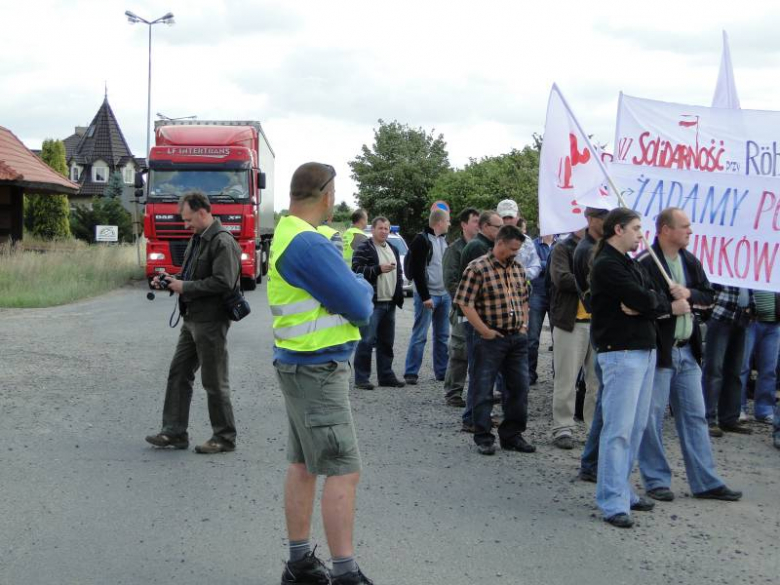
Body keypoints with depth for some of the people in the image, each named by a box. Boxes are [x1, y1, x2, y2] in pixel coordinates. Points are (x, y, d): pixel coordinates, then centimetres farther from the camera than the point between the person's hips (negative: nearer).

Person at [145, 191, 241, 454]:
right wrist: (169, 280, 6)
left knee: (214, 382, 0)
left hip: (211, 322, -10)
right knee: (178, 373, 10)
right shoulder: (197, 239, 14)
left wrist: (185, 287, -18)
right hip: (192, 319, 10)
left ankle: (224, 437, 11)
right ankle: (174, 432, 16)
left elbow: (223, 282, -25)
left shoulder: (222, 242, -17)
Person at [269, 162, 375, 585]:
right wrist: (364, 288, 2)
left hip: (300, 366, 10)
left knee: (303, 465, 14)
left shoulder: (288, 233, 10)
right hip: (319, 370, -10)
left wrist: (353, 288, -5)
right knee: (344, 471, -7)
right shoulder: (309, 244, -21)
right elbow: (358, 307, -18)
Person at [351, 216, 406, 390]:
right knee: (367, 341, -9)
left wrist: (399, 295, 15)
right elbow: (357, 270, -14)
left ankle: (386, 375, 20)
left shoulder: (393, 250, 19)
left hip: (389, 303, 7)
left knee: (386, 341, 12)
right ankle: (361, 378, -4)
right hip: (371, 303, -7)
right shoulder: (363, 249, -5)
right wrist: (379, 269, -22)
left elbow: (399, 273, 26)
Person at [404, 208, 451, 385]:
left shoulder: (444, 241, 15)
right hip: (427, 295, -8)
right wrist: (425, 296, -19)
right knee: (419, 335, -6)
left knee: (443, 335, 10)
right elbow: (417, 271, -15)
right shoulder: (421, 240, -10)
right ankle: (411, 372, -1)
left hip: (444, 295, 8)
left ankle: (442, 372, 16)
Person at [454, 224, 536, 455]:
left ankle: (512, 435, 21)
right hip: (491, 339, -7)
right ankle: (484, 438, 11)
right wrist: (484, 331, -13)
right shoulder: (478, 268, -11)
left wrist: (524, 325, 10)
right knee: (484, 390, 1)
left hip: (517, 338, 7)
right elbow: (465, 303, -14)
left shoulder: (518, 269, 12)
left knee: (518, 388, 9)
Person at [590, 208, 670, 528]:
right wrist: (667, 304, 1)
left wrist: (642, 305, -13)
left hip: (645, 350, 9)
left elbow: (655, 299, 8)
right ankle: (613, 502, -7)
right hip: (621, 353, -9)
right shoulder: (606, 265, -11)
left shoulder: (632, 265, 19)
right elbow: (643, 300, -18)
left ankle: (621, 489, 19)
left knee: (636, 427, 10)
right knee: (619, 429, -9)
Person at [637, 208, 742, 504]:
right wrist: (673, 304, -15)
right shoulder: (645, 263, -13)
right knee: (652, 418, 1)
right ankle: (657, 480, 12)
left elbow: (708, 296, 12)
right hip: (657, 349, -8)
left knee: (695, 416, 11)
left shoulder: (690, 262, 12)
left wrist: (688, 294, -7)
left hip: (687, 350, 8)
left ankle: (705, 482, 17)